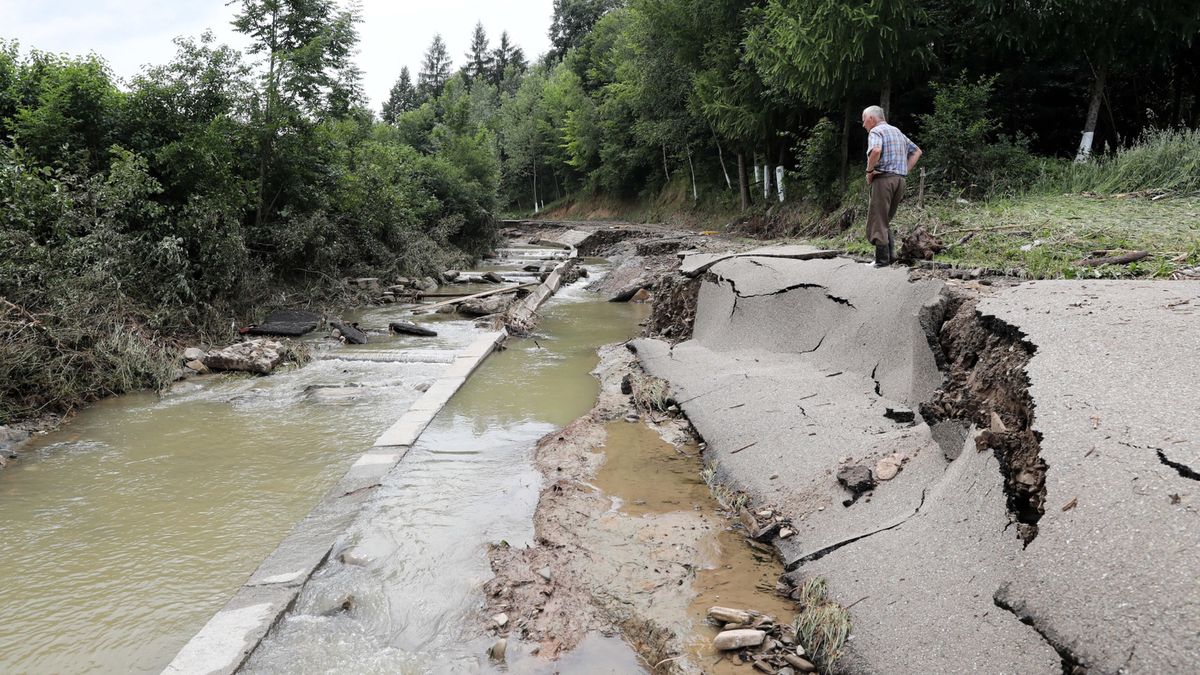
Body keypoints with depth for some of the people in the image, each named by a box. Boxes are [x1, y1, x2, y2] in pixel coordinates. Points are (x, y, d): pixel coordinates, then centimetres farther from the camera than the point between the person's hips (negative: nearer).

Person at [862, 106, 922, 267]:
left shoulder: (876, 131, -5)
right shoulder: (897, 131, 21)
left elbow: (876, 150, -26)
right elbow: (917, 151, 25)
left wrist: (869, 171, -13)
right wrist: (905, 170, 17)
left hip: (884, 179, -8)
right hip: (900, 179, 8)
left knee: (877, 221, -4)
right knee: (886, 220, 16)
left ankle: (882, 260, -6)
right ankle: (891, 254, 6)